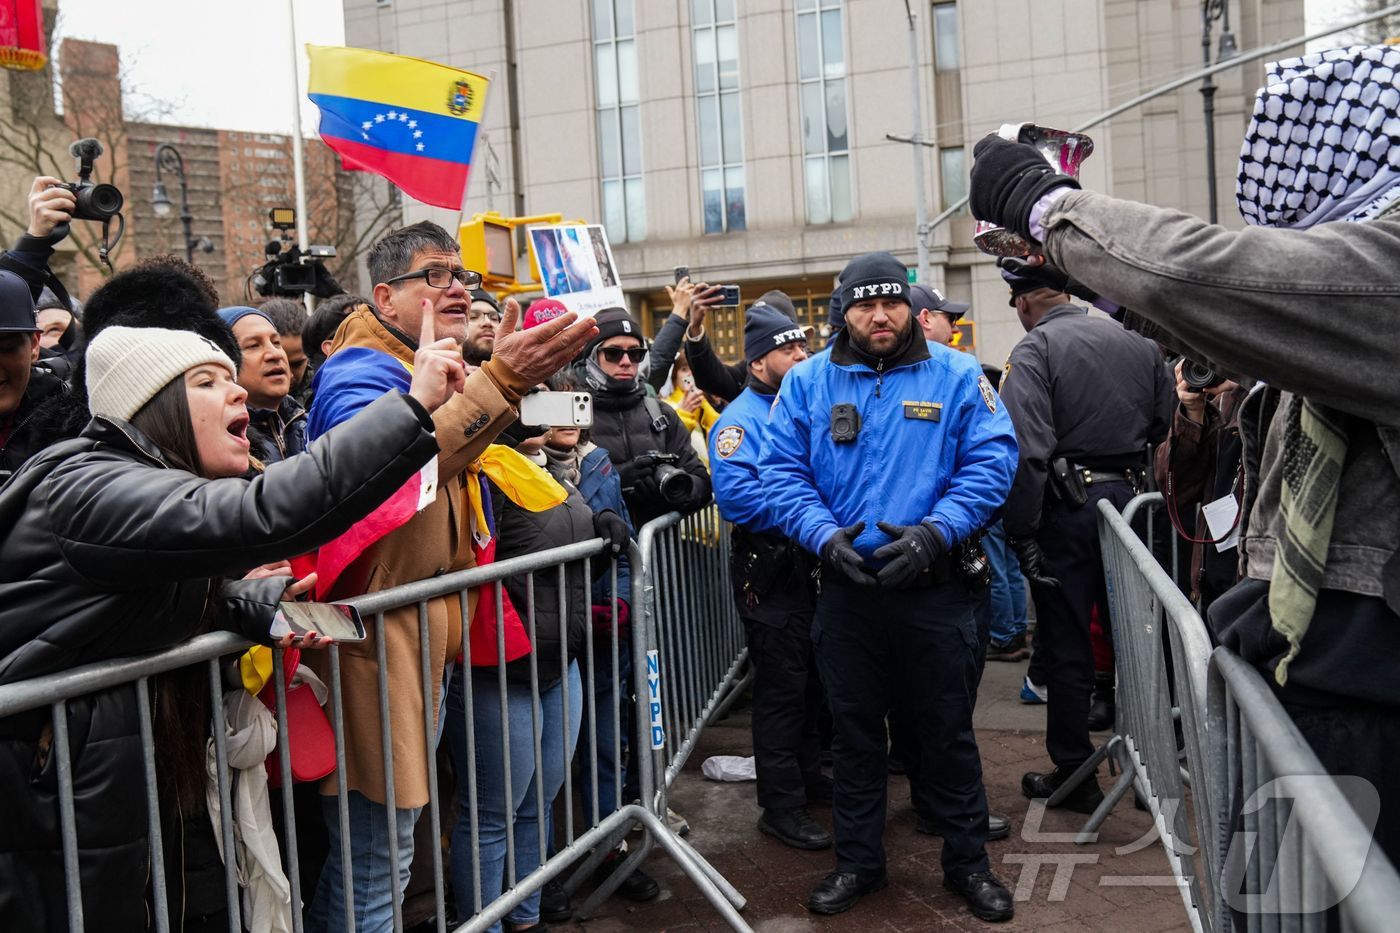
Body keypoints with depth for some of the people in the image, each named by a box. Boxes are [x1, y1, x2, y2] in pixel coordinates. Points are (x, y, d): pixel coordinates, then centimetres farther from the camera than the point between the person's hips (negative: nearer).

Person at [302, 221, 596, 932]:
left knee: (390, 847, 21)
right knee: (375, 865, -1)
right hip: (377, 634, -9)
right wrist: (501, 382, -43)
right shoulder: (359, 372, -13)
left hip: (432, 633, 10)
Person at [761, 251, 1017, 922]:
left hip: (934, 587, -1)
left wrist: (935, 531, -19)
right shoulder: (808, 382, 4)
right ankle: (857, 862, 31)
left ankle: (967, 862, 30)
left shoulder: (956, 376, 0)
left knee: (947, 731, 11)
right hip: (846, 588, 2)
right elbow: (781, 471, -1)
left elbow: (992, 460, -6)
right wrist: (824, 533, -17)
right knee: (854, 731, 14)